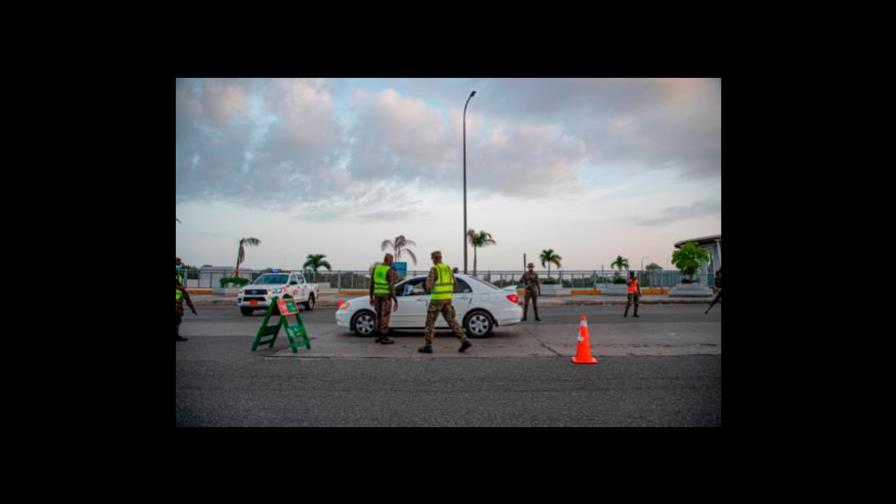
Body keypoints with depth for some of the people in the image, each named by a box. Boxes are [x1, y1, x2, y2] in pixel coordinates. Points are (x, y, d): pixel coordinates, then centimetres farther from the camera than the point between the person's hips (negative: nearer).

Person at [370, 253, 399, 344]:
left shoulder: (375, 268, 5)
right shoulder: (391, 271, -14)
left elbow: (371, 284, 7)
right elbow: (392, 286, -18)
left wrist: (371, 297, 14)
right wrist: (395, 301, -14)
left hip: (377, 295, 6)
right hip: (386, 295, -6)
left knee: (379, 315, 14)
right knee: (385, 316, -2)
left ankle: (379, 336, 17)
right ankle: (384, 338, 1)